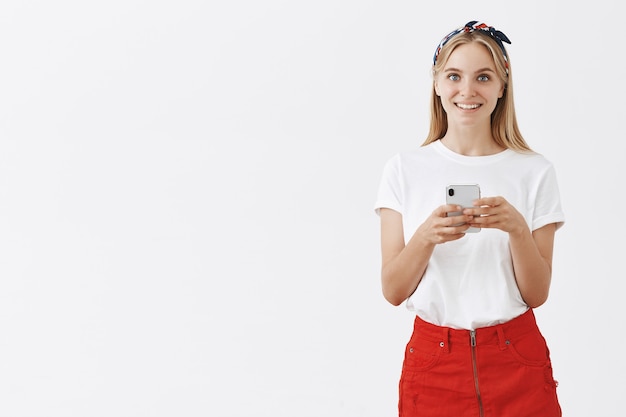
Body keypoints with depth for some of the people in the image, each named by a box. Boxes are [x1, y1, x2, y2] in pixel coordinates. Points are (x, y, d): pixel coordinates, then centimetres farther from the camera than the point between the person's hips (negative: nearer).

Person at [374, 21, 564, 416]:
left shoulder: (534, 172, -2)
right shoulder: (405, 169, -2)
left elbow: (537, 294, -3)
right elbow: (393, 291, -5)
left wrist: (517, 229, -19)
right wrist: (427, 236, -22)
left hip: (517, 363, 0)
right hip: (433, 360, 0)